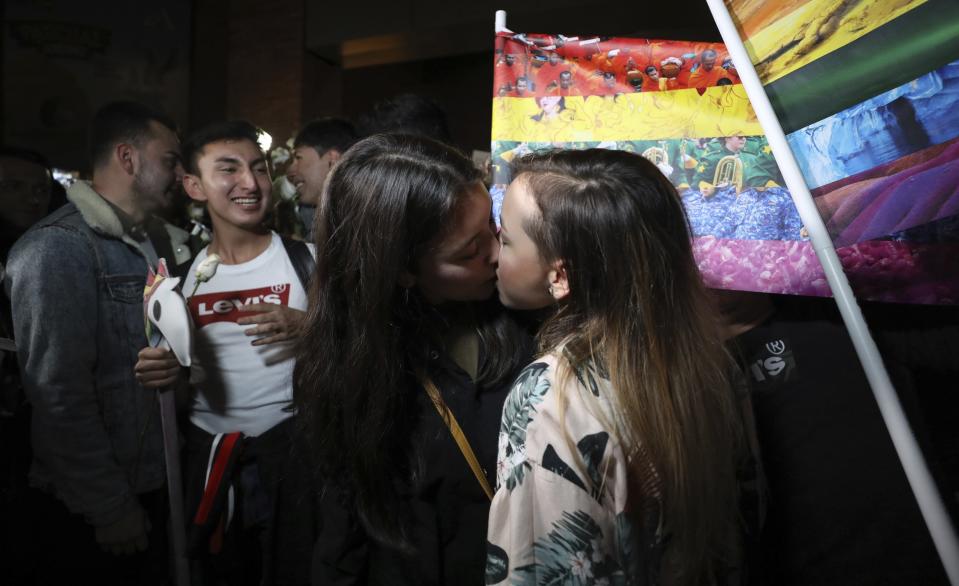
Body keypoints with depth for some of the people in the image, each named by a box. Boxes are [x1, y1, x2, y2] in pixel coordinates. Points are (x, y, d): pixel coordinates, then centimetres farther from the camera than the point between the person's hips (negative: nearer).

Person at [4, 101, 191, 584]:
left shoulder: (152, 243, 8)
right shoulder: (58, 248, -17)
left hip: (154, 486, 7)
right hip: (94, 509, -7)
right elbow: (59, 394, -21)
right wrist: (112, 508, -17)